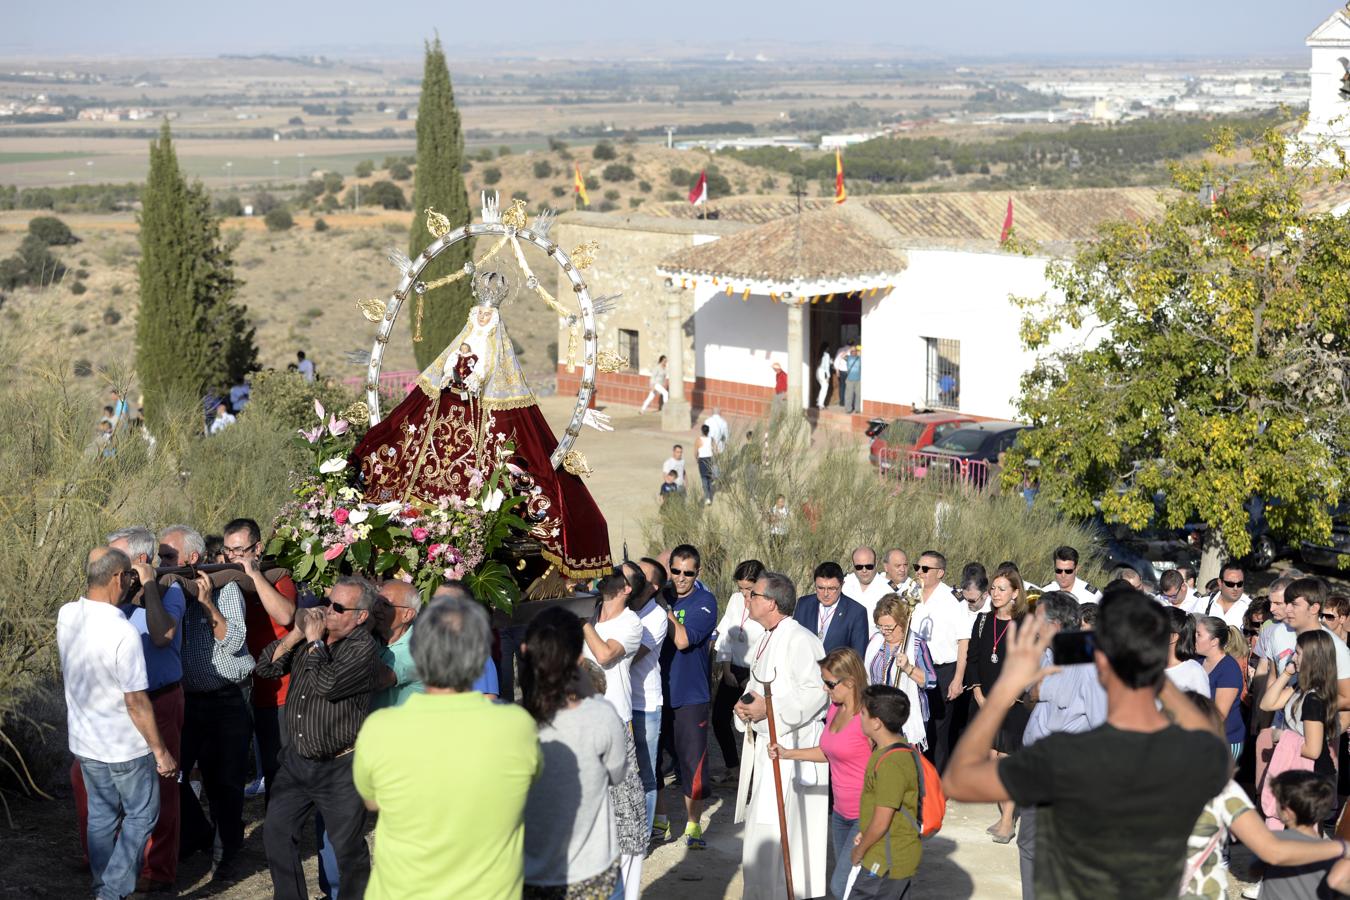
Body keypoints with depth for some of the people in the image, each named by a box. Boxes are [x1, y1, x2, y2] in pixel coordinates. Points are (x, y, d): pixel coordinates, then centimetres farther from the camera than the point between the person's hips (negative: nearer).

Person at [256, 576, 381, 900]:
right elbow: (267, 667, 3)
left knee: (348, 848, 5)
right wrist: (295, 634, -10)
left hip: (340, 767, -6)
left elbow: (327, 685, -29)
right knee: (276, 833, 11)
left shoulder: (364, 648, -16)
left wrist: (315, 640, -18)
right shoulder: (311, 634, 4)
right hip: (297, 760, 7)